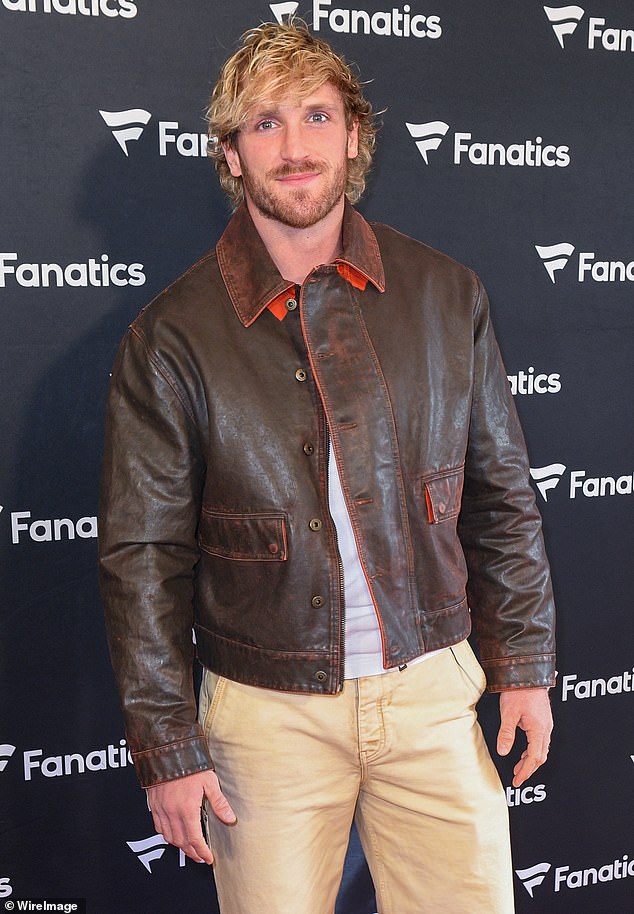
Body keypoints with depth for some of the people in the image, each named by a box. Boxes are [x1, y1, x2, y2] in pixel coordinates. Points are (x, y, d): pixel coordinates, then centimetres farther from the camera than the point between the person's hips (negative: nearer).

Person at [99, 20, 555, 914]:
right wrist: (168, 747, -5)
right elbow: (144, 556, -5)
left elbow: (501, 496, 6)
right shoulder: (173, 337, -7)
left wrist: (524, 663, 6)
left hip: (433, 688, 2)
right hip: (269, 712, -1)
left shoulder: (445, 293, 0)